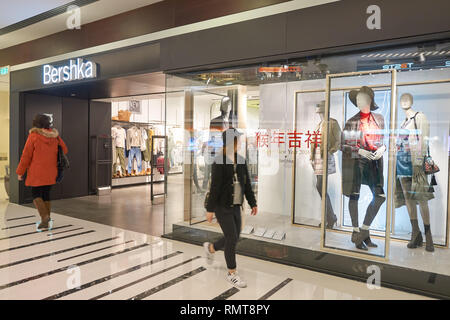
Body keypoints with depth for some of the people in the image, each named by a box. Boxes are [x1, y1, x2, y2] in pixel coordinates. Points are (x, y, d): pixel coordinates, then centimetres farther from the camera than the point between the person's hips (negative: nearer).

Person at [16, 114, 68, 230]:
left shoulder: (33, 136, -9)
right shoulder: (55, 136, 4)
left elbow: (26, 155, -7)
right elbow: (64, 150, 11)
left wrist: (20, 172, 0)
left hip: (36, 173, -4)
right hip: (50, 172, 4)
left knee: (36, 195, 6)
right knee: (46, 195, 12)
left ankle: (44, 216, -14)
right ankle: (45, 222, 15)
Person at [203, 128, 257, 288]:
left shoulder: (241, 161, 6)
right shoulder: (219, 162, -13)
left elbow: (247, 184, 10)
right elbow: (215, 187, -15)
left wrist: (253, 203, 8)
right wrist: (210, 209, -14)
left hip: (235, 206, 7)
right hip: (222, 207, -7)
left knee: (233, 238, 14)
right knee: (232, 238, -3)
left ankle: (210, 247, 42)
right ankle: (231, 273, 15)